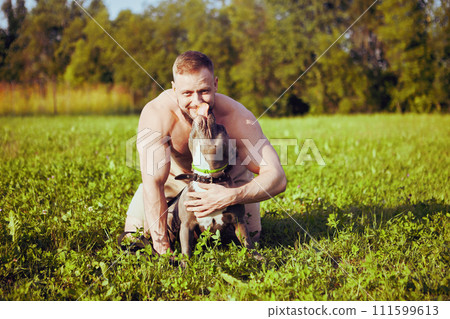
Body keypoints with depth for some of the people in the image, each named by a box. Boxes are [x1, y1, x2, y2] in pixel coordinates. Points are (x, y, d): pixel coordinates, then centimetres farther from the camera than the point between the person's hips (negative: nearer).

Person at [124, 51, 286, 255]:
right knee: (133, 235, -6)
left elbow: (277, 178, -39)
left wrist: (231, 196, -57)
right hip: (175, 174, 0)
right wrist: (162, 247, -41)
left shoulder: (237, 117, -37)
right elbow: (153, 182, -38)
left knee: (249, 236, -9)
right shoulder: (156, 114, -37)